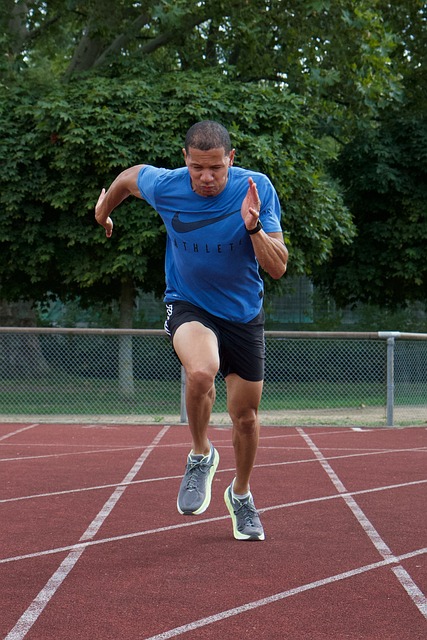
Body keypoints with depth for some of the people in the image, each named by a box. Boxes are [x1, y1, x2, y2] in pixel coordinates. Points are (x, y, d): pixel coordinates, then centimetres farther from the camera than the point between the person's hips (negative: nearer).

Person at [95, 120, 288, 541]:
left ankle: (241, 494, 40)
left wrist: (253, 226, -36)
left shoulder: (256, 189, -18)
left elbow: (277, 268, -19)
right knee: (201, 371, -35)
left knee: (245, 417, 11)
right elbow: (129, 176, 9)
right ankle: (200, 456, -6)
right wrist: (103, 210, 27)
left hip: (243, 313, 2)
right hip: (188, 305, -2)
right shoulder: (165, 186, -17)